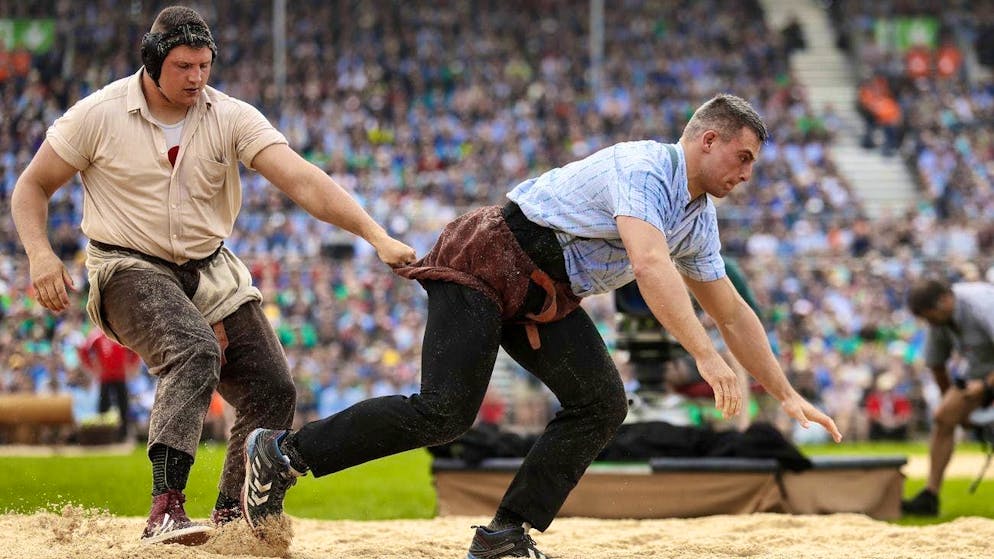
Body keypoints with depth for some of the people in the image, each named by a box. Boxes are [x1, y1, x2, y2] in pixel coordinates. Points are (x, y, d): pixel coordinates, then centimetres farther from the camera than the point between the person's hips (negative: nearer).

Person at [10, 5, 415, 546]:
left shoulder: (230, 117, -6)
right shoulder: (99, 115, -11)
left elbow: (302, 181, -17)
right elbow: (32, 186, 0)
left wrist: (377, 236, -30)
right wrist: (40, 254, -20)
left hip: (211, 272, 5)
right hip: (131, 271, -5)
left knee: (272, 388, -6)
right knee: (194, 350, -33)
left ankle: (230, 519, 12)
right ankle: (165, 511, -42)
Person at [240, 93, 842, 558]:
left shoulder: (699, 220, 10)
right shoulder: (645, 168, -20)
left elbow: (732, 312, 19)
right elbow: (649, 266, -36)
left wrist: (786, 394, 17)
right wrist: (706, 357, -42)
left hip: (547, 297, 10)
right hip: (489, 261, -10)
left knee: (602, 404, -6)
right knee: (444, 412, -19)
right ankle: (284, 452, -8)